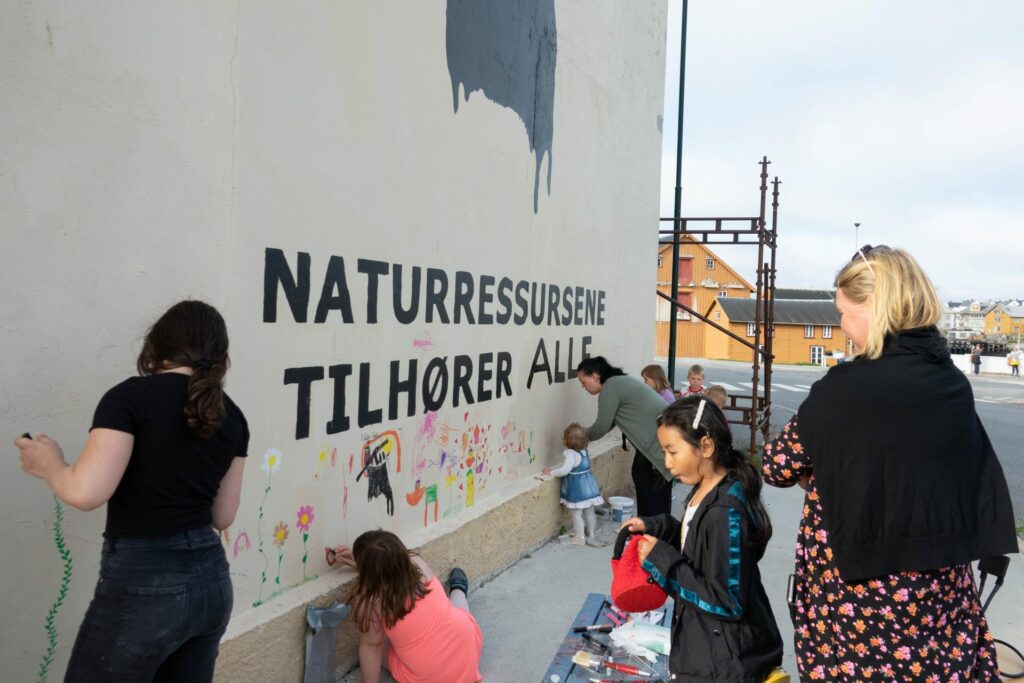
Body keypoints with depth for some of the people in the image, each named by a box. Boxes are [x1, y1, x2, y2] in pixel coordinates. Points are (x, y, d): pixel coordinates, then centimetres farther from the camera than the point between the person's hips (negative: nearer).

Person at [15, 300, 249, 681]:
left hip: (143, 585, -6)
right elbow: (222, 516, 11)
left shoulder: (132, 396, -10)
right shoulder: (233, 417, 6)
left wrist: (50, 465, 0)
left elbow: (86, 492, -20)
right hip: (211, 580, 6)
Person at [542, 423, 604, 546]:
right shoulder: (585, 451, 1)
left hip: (576, 487, -8)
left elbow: (565, 470, -27)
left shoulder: (571, 454, -22)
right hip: (588, 484, 8)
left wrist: (551, 472, -15)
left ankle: (580, 537, 14)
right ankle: (590, 534, 30)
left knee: (576, 514, 6)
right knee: (589, 512, 17)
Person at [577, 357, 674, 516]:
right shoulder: (618, 382, 17)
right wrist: (585, 434, 13)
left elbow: (602, 426, -12)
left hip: (662, 437, -10)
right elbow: (608, 423, 19)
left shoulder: (610, 388, -14)